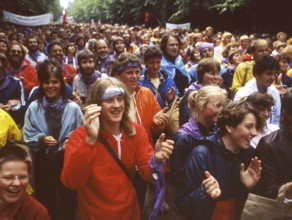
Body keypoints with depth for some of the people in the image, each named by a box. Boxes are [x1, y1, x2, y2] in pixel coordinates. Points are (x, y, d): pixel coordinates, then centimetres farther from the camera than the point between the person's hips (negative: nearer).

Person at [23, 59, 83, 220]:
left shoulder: (73, 107, -6)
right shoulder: (33, 108, -4)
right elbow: (27, 137, 0)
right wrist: (41, 139, -18)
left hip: (67, 161, -1)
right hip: (43, 162, 1)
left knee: (69, 201, 11)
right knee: (46, 202, 17)